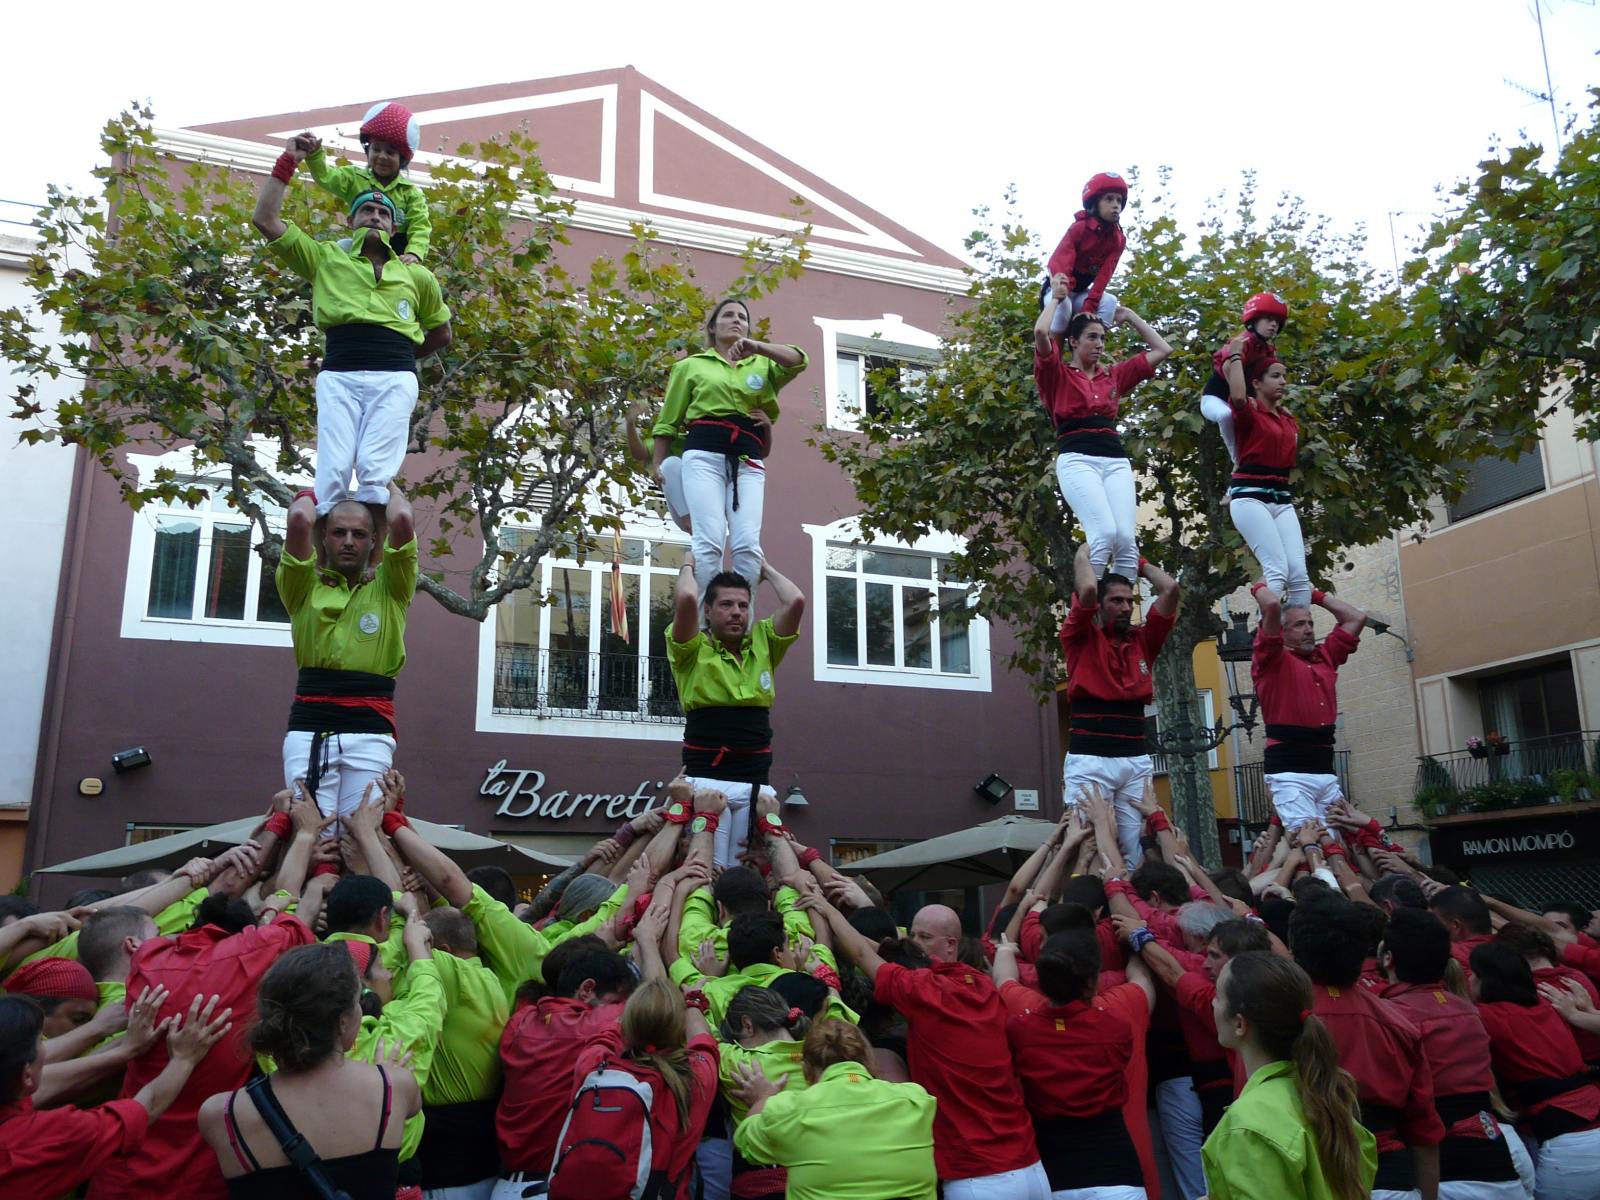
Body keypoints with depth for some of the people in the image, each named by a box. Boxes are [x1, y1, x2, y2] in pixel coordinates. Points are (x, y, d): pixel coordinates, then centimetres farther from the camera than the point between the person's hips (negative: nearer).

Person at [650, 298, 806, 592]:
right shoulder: (692, 365, 20)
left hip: (748, 460, 2)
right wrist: (658, 463, 14)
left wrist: (757, 347, -11)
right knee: (710, 541, -17)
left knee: (747, 543, -14)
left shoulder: (762, 365, 23)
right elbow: (668, 419, 21)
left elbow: (798, 361, 2)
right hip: (704, 454, -1)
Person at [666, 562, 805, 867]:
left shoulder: (763, 644, 14)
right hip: (705, 776, -3)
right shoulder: (692, 649, 3)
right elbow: (686, 599, -13)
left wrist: (766, 570, 18)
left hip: (755, 779, 3)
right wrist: (688, 567, 7)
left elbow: (796, 601, 2)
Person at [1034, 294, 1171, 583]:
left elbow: (1162, 349, 29)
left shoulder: (1114, 376, 24)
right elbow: (1040, 332, -7)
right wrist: (1056, 299, 11)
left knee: (1126, 538, -16)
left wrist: (1129, 316, 31)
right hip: (1077, 459, -5)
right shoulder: (1057, 374, 10)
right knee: (1104, 532, -26)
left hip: (1116, 460, 5)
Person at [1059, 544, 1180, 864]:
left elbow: (1170, 589, 7)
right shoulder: (1081, 638, 3)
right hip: (1089, 759, -4)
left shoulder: (1143, 640, 14)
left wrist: (1139, 563, 20)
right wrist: (1083, 554, 4)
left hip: (1137, 759, 4)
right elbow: (1087, 589, -14)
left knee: (1137, 848, 2)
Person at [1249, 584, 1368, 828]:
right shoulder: (1272, 660, 1)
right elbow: (1272, 606, -13)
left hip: (1326, 770, 7)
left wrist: (1316, 595, 27)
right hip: (1290, 771, -6)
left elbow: (1356, 617, 25)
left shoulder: (1325, 657, 20)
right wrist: (1259, 587, 7)